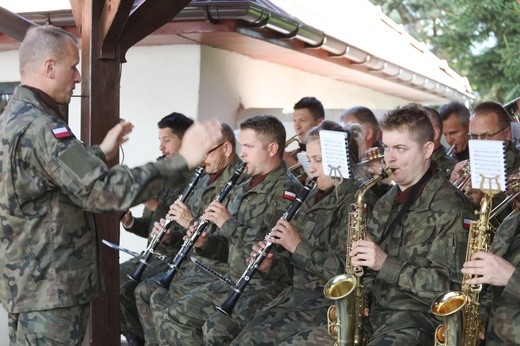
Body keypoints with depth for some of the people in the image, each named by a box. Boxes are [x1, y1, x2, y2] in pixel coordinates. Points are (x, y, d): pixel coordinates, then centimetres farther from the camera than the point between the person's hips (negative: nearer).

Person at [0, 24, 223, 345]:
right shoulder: (39, 128, -25)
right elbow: (103, 189, -32)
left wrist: (100, 153, 19)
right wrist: (182, 160, -30)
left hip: (27, 280, 11)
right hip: (48, 289, -11)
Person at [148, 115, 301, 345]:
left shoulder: (287, 191, -13)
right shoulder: (243, 188, 16)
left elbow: (276, 250, -23)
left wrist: (229, 224, -19)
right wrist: (206, 242, 1)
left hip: (266, 287, -9)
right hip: (230, 281, 9)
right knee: (169, 314, 0)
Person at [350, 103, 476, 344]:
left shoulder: (449, 208, -10)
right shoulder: (386, 204, 14)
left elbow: (451, 287, -14)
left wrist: (386, 263, -19)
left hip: (418, 319, -6)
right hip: (372, 314, 7)